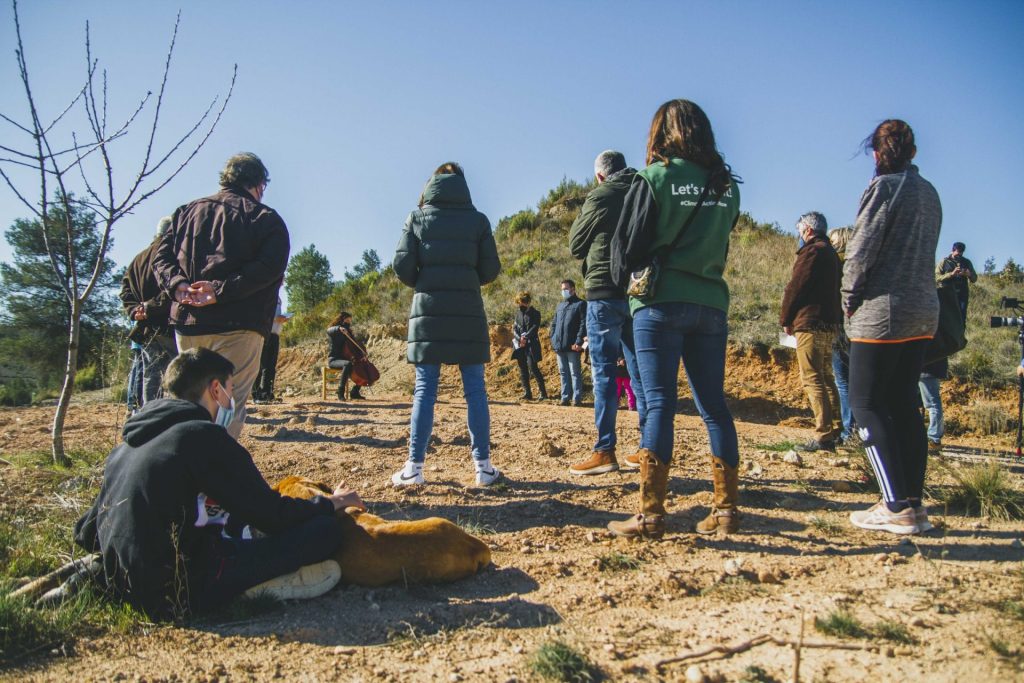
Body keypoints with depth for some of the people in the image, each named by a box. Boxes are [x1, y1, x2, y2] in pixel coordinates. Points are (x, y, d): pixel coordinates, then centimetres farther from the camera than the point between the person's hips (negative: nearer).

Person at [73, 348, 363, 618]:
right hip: (179, 593, -9)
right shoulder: (205, 437, -12)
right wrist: (330, 504, 9)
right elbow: (271, 515, -8)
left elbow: (86, 534, 18)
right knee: (326, 530, -9)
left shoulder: (130, 441, 12)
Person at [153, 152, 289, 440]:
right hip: (237, 326, -5)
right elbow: (270, 267, -14)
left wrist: (178, 285, -7)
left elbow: (161, 256, 8)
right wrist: (221, 290, -17)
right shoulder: (266, 218, 2)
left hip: (187, 322, 5)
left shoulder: (187, 211, 18)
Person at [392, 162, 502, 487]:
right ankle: (483, 466, 6)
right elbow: (490, 270, 4)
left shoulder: (417, 217, 6)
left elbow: (403, 267, 0)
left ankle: (414, 467, 2)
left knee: (424, 390, 2)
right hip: (468, 311, 0)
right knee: (474, 389, 4)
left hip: (428, 310, 0)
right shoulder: (478, 220, 7)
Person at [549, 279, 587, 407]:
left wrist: (579, 342, -16)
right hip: (559, 346, 7)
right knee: (563, 372, 9)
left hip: (572, 346, -7)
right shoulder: (559, 305, 20)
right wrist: (553, 340, 11)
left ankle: (577, 398, -1)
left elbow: (583, 324, -8)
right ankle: (565, 398, 14)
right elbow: (554, 323, 22)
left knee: (575, 372, -3)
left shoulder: (580, 304, -1)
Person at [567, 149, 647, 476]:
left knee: (604, 371, -3)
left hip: (605, 292, -5)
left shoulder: (600, 197, -5)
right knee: (640, 370, 9)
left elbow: (576, 246, 3)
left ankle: (605, 451, -4)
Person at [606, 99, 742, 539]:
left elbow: (630, 250, -2)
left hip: (661, 303, -5)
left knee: (659, 405, -6)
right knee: (713, 405, 9)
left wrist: (636, 282, 15)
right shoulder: (727, 184, 11)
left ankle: (651, 515, -5)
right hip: (711, 303, 5)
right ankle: (727, 509, 13)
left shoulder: (654, 178, -4)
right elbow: (722, 245, 17)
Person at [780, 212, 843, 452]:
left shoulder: (811, 250, -10)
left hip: (810, 323, -10)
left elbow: (795, 287, -13)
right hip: (830, 323, 10)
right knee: (826, 377, 15)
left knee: (812, 379, -10)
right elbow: (834, 289, 21)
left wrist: (786, 319, -3)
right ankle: (835, 428, 18)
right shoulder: (831, 253, 20)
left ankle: (824, 435, -13)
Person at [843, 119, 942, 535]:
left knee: (867, 404, -3)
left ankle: (897, 508, -7)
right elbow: (924, 251, 15)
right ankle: (914, 504, 12)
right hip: (924, 313, 8)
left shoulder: (885, 186, -7)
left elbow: (861, 249, -12)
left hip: (882, 313, -8)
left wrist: (850, 299, -1)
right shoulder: (930, 193, 15)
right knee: (904, 404, 11)